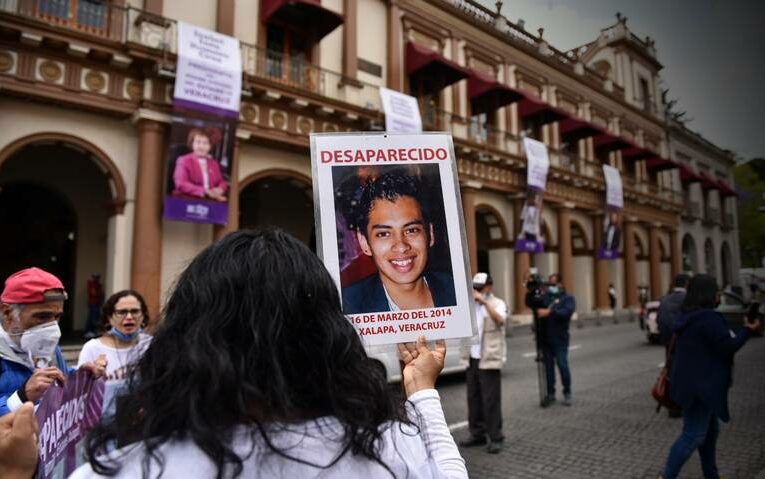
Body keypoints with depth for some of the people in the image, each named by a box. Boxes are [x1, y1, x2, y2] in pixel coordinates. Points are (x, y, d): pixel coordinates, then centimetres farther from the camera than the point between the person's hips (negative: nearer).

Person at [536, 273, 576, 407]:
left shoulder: (568, 298, 0)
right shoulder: (545, 297, 11)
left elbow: (567, 312, -17)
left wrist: (549, 312, -26)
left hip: (560, 340, -4)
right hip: (545, 339, 4)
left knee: (563, 366, -1)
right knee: (548, 367, 9)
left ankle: (567, 393, 16)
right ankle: (550, 394, 19)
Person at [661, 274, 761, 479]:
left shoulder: (689, 317, 10)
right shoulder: (709, 318, -20)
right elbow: (728, 347, -14)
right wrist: (748, 330, -2)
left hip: (695, 384, 10)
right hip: (700, 387, -10)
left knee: (710, 430, 21)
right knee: (693, 436, -4)